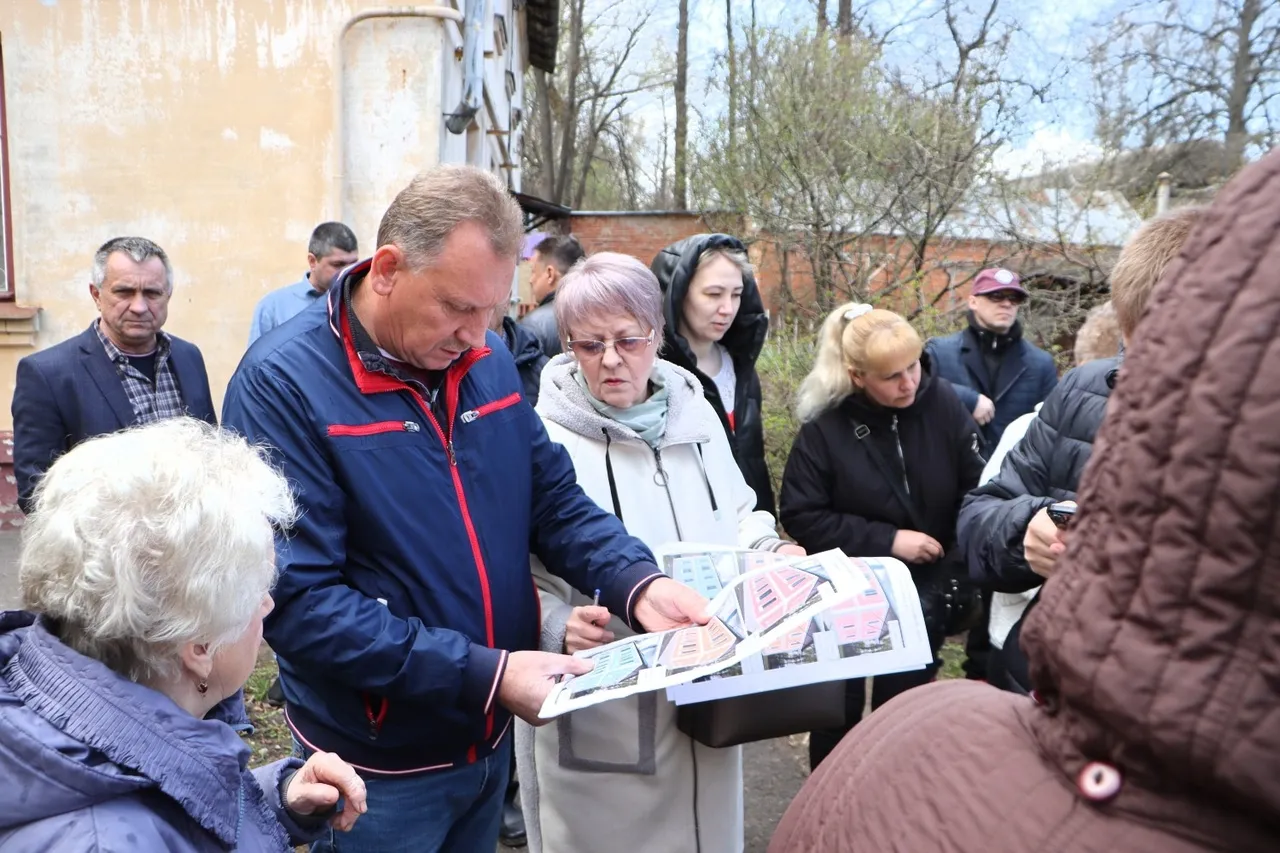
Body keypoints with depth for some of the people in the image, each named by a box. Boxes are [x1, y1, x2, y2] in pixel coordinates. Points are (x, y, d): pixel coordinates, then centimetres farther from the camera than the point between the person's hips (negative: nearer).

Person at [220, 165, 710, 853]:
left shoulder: (488, 361, -2)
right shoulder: (283, 384, -20)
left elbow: (555, 499, 4)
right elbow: (300, 600, -25)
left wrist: (637, 584, -15)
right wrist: (482, 675, -28)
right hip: (379, 766, -5)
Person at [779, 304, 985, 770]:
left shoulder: (943, 403, -12)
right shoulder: (825, 425, -17)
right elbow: (801, 517, -14)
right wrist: (885, 540, -19)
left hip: (923, 596, 2)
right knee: (840, 710, 12)